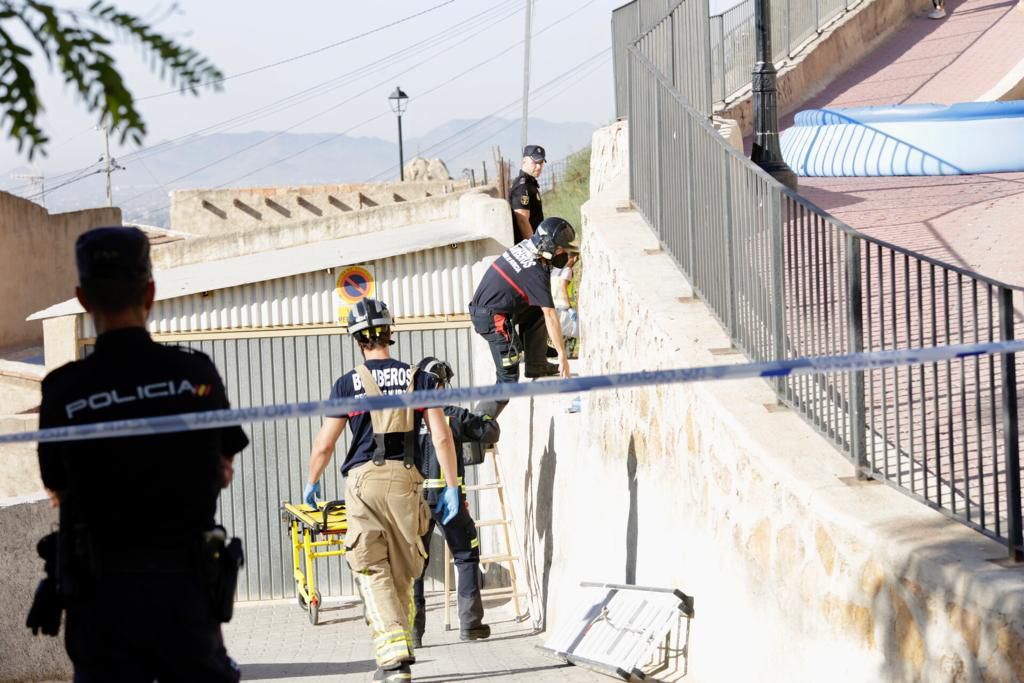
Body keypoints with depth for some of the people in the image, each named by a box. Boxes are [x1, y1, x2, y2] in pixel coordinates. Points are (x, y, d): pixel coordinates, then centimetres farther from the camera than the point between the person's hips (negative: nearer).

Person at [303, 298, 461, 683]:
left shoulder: (347, 384, 2)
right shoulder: (419, 379, 7)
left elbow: (324, 444, 6)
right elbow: (441, 437, 2)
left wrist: (312, 483, 23)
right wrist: (451, 487, 8)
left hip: (364, 480, -2)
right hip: (406, 480, 2)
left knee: (373, 572, -4)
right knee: (402, 573, 13)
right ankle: (400, 648, 18)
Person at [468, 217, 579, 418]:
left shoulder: (524, 247, 3)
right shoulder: (537, 272, -20)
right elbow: (550, 316, -18)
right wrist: (562, 355, -13)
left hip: (480, 306, 9)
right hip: (494, 318, -9)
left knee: (537, 313, 20)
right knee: (509, 378, -6)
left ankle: (536, 365, 23)